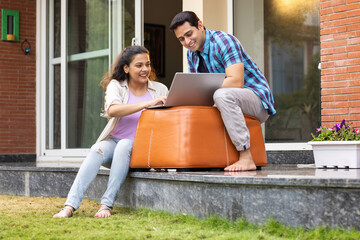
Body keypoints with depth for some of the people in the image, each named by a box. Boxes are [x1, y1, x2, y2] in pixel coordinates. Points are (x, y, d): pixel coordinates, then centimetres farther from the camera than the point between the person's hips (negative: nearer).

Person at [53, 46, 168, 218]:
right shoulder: (116, 86, 5)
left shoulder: (160, 89, 9)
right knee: (97, 150, -32)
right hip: (114, 141, 1)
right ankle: (70, 205, -39)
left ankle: (107, 204, -35)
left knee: (124, 145, -34)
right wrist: (147, 103, -26)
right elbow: (112, 110, -18)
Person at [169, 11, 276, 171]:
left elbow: (236, 82, -29)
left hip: (257, 100, -8)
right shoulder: (192, 53, 9)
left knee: (222, 95, -38)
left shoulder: (223, 41, -17)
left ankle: (246, 158, -38)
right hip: (229, 103, 8)